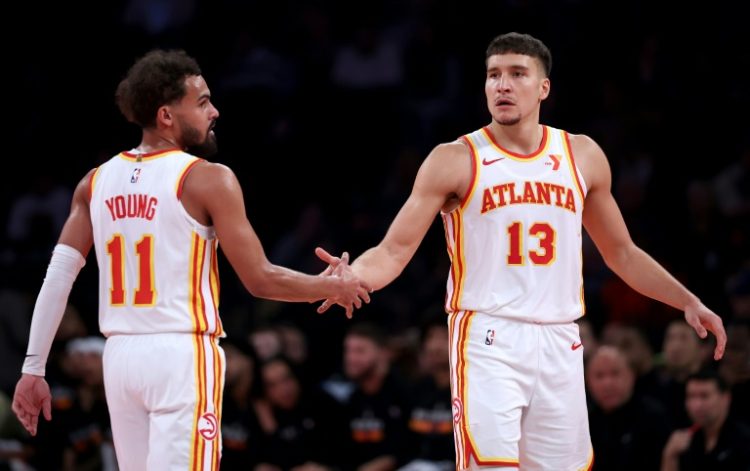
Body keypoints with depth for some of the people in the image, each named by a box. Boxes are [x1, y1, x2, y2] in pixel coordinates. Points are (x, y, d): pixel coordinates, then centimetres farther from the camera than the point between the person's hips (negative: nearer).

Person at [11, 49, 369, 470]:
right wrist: (333, 287, 9)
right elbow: (261, 280, -8)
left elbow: (58, 277, 4)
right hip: (182, 355, -6)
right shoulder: (208, 180, -7)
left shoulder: (97, 181, 9)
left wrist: (33, 369, 7)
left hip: (121, 355, 6)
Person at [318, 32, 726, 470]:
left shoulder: (583, 156, 9)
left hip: (559, 342, 4)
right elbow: (394, 251, -6)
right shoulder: (455, 160, -3)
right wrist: (351, 278, -27)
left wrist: (688, 301, 13)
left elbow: (622, 253, 21)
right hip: (488, 340, -4)